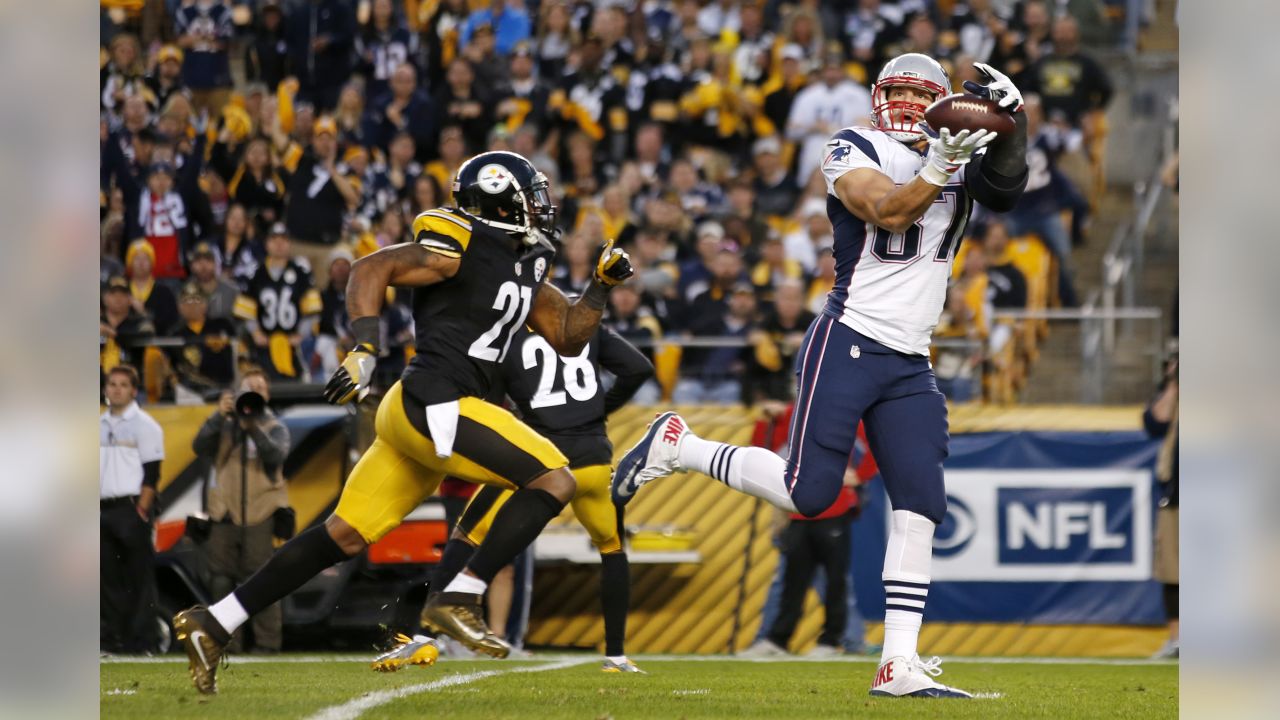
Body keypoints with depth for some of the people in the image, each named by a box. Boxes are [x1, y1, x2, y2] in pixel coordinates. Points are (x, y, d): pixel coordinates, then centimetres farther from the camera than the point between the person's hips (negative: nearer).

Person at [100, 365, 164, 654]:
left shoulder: (144, 425, -2)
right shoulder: (99, 426, 16)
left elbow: (151, 473, -7)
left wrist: (141, 510, -13)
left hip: (132, 508, -6)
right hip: (103, 510, 6)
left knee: (139, 576, -6)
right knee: (108, 577, 5)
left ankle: (142, 639, -7)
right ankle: (111, 637, 8)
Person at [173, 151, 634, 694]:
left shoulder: (525, 269, 18)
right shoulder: (462, 248, -8)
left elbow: (568, 339, 25)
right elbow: (371, 270, -12)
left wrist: (602, 285, 12)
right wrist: (364, 350, -22)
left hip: (418, 415, 9)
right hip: (434, 405, -9)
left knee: (344, 538, 9)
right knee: (554, 481, -12)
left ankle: (213, 623, 10)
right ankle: (458, 601, -14)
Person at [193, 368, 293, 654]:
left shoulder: (275, 428, 8)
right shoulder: (224, 426, 12)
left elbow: (276, 456, -11)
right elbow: (200, 447, -4)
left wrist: (254, 428, -22)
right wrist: (219, 416, -15)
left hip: (260, 515, -2)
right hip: (225, 514, 2)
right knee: (221, 582, 2)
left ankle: (267, 644, -3)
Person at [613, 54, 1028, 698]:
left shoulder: (959, 160, 12)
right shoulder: (852, 150, -3)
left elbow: (1004, 191, -6)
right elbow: (888, 211, -19)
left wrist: (1009, 119, -19)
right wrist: (941, 164, -31)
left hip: (910, 367, 6)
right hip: (848, 345, -6)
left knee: (919, 508, -3)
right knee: (807, 493, -10)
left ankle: (899, 665, -3)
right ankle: (677, 445, 11)